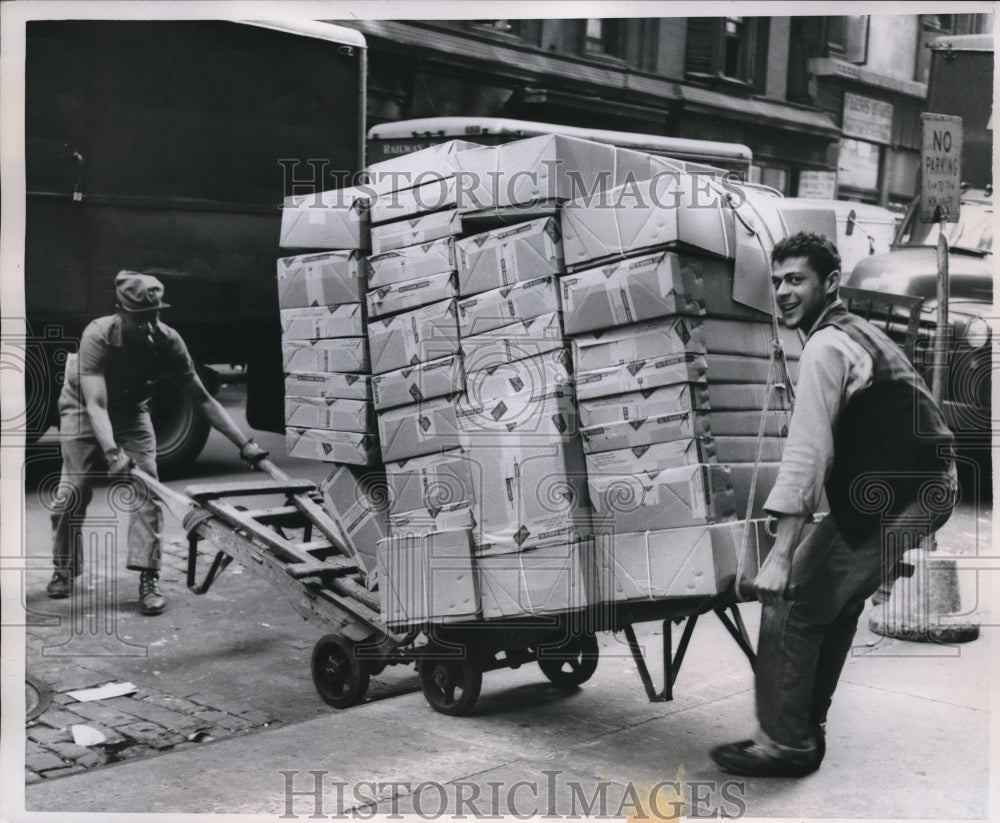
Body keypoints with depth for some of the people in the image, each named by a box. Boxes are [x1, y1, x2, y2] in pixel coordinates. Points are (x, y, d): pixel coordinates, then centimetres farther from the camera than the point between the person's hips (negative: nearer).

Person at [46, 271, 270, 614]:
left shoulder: (167, 341, -26)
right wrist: (111, 451, -57)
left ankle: (148, 579, -9)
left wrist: (244, 443, -27)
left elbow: (203, 398, -21)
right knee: (73, 492, -5)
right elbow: (96, 403, -41)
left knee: (147, 491, -13)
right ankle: (64, 569, 19)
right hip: (82, 409, -2)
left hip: (131, 411, 2)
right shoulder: (97, 336, -34)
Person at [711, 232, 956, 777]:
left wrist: (782, 555, -25)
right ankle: (805, 726, 28)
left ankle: (784, 743, 4)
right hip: (920, 487, 10)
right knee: (831, 598, 18)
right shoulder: (856, 333, 17)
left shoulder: (826, 347, -14)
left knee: (791, 602, -5)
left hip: (897, 500, -10)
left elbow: (806, 451, -22)